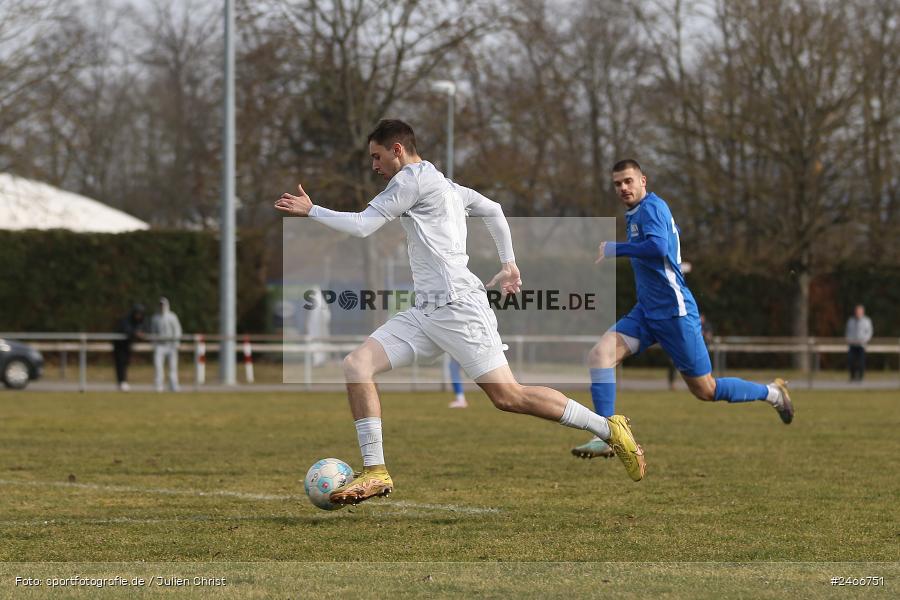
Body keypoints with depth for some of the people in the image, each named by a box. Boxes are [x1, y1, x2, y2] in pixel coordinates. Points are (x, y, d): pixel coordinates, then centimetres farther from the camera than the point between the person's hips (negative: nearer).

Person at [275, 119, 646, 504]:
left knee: (507, 396, -11)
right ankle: (375, 473, -8)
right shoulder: (447, 186, 23)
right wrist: (508, 263, 34)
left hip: (457, 307, -10)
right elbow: (493, 210, 34)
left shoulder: (413, 178, -5)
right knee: (356, 364, -4)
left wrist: (311, 211, 3)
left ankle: (610, 429, -1)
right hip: (425, 313, 10)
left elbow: (361, 226, -8)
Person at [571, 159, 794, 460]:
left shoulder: (651, 207, -14)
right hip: (646, 312, 9)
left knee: (705, 390, 2)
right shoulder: (635, 214, 15)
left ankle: (772, 393, 25)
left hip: (674, 311, -9)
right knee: (600, 354, -14)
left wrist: (614, 249, -23)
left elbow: (658, 247, -32)